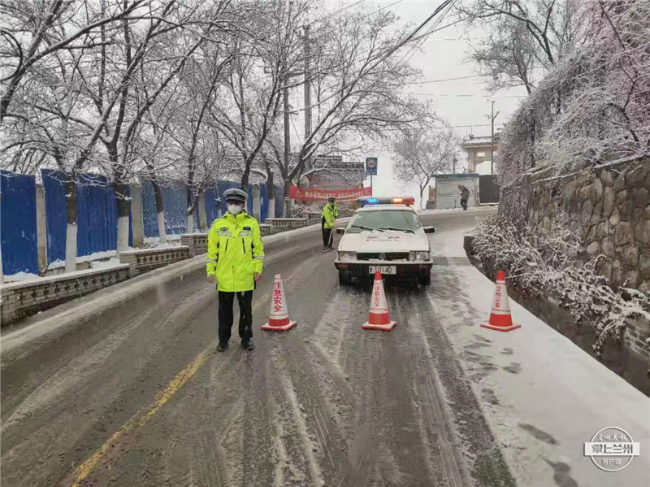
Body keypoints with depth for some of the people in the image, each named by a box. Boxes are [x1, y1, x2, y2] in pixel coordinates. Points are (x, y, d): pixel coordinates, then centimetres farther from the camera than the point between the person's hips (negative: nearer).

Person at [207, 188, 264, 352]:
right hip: (224, 277, 1)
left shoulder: (252, 223, 0)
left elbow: (258, 248, 2)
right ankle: (223, 339, 27)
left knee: (246, 309, 12)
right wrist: (211, 270, 0)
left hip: (245, 277, -1)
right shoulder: (218, 224, 2)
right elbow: (212, 249, 4)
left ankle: (246, 338, 26)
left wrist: (258, 268, -4)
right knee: (225, 310, 13)